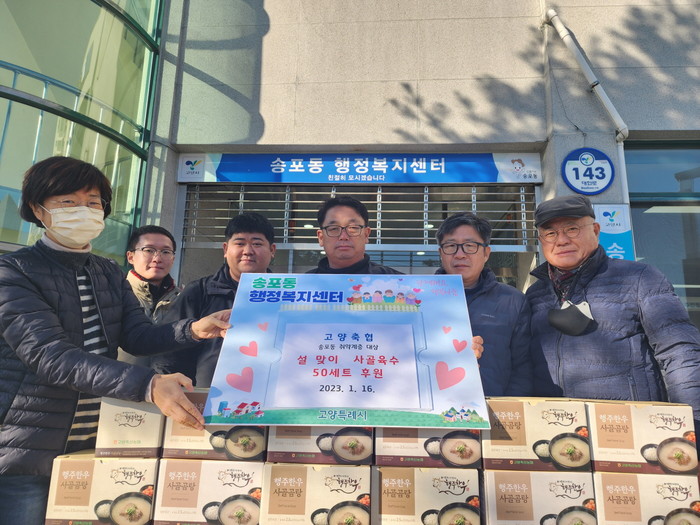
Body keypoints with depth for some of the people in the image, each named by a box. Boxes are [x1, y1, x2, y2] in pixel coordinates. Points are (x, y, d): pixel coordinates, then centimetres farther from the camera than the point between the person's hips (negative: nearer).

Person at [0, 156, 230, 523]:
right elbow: (51, 355, -27)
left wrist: (193, 329, -21)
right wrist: (147, 385, -40)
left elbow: (138, 336, -1)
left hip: (97, 445, 6)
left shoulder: (109, 274, 8)